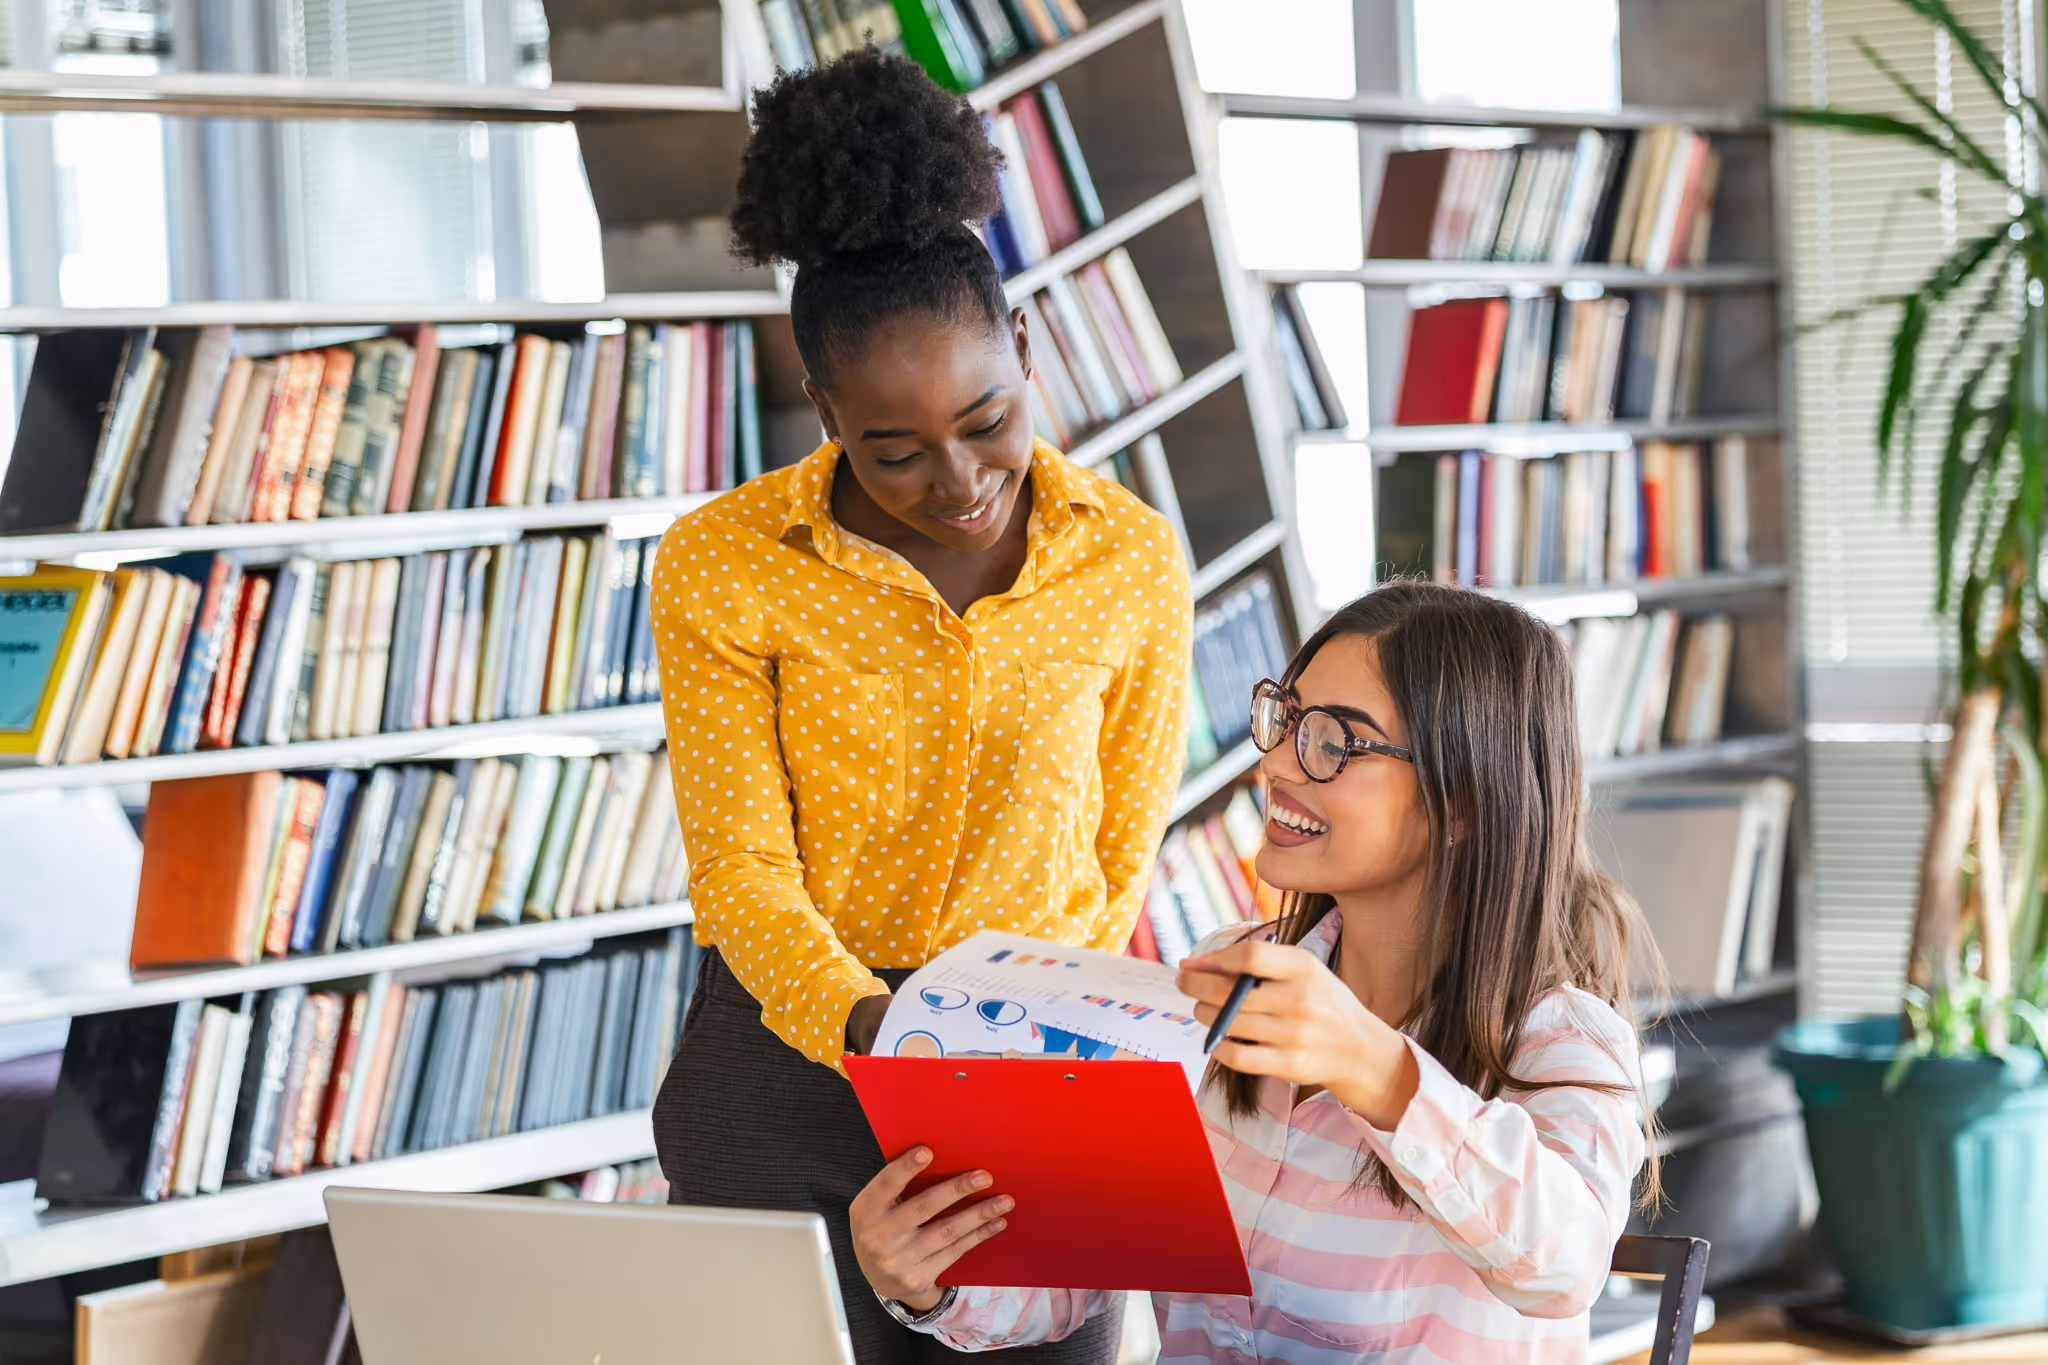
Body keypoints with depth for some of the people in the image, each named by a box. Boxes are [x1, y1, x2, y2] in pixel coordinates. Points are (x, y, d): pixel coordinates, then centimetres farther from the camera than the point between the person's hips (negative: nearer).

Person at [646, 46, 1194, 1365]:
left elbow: (1121, 855, 5)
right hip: (792, 1073, -1)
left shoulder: (1132, 562, -4)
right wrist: (871, 1029, -26)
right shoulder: (720, 570, -9)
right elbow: (744, 876, -9)